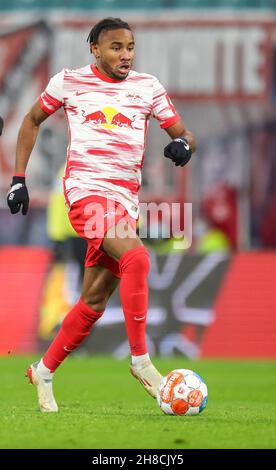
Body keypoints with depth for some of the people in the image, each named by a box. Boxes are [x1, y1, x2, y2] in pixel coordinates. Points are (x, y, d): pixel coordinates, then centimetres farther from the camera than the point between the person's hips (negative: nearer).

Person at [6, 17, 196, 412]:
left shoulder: (147, 87, 9)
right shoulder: (68, 82, 4)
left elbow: (183, 133, 9)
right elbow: (32, 120, 18)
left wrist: (183, 145, -16)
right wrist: (18, 179, 13)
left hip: (126, 199, 4)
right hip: (86, 189, -4)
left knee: (95, 301, 6)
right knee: (136, 257, -29)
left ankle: (44, 372, 24)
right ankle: (140, 359, -24)